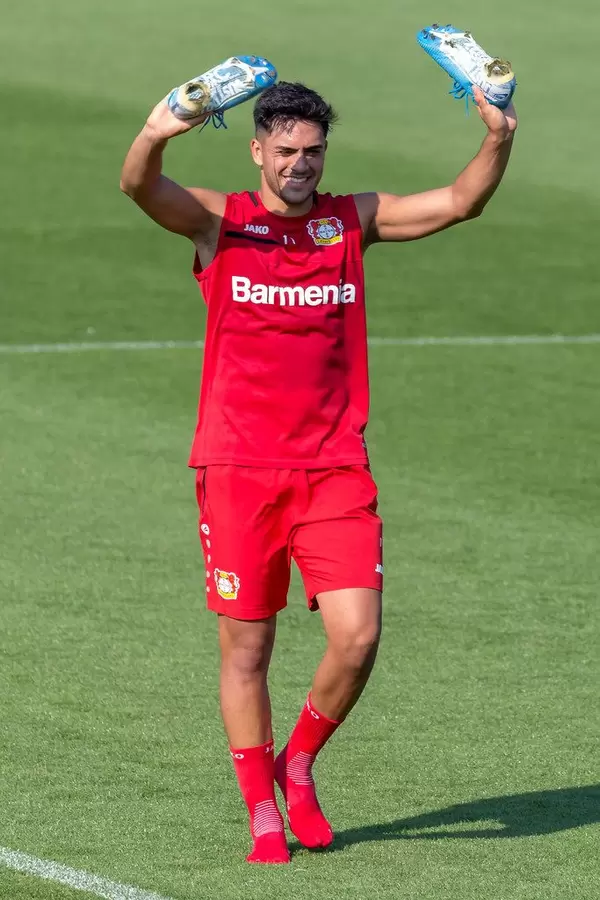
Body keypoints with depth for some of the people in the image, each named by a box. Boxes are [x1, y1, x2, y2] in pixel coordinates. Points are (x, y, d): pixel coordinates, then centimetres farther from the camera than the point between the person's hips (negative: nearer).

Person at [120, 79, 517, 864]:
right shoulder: (219, 220, 1)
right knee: (247, 647, 3)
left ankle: (300, 762, 17)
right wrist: (155, 138, -39)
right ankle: (263, 813, 17)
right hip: (239, 467, -2)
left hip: (334, 467, 2)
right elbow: (140, 188, -17)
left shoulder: (354, 220, 9)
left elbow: (459, 203, 2)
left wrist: (497, 139, -17)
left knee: (357, 637, -9)